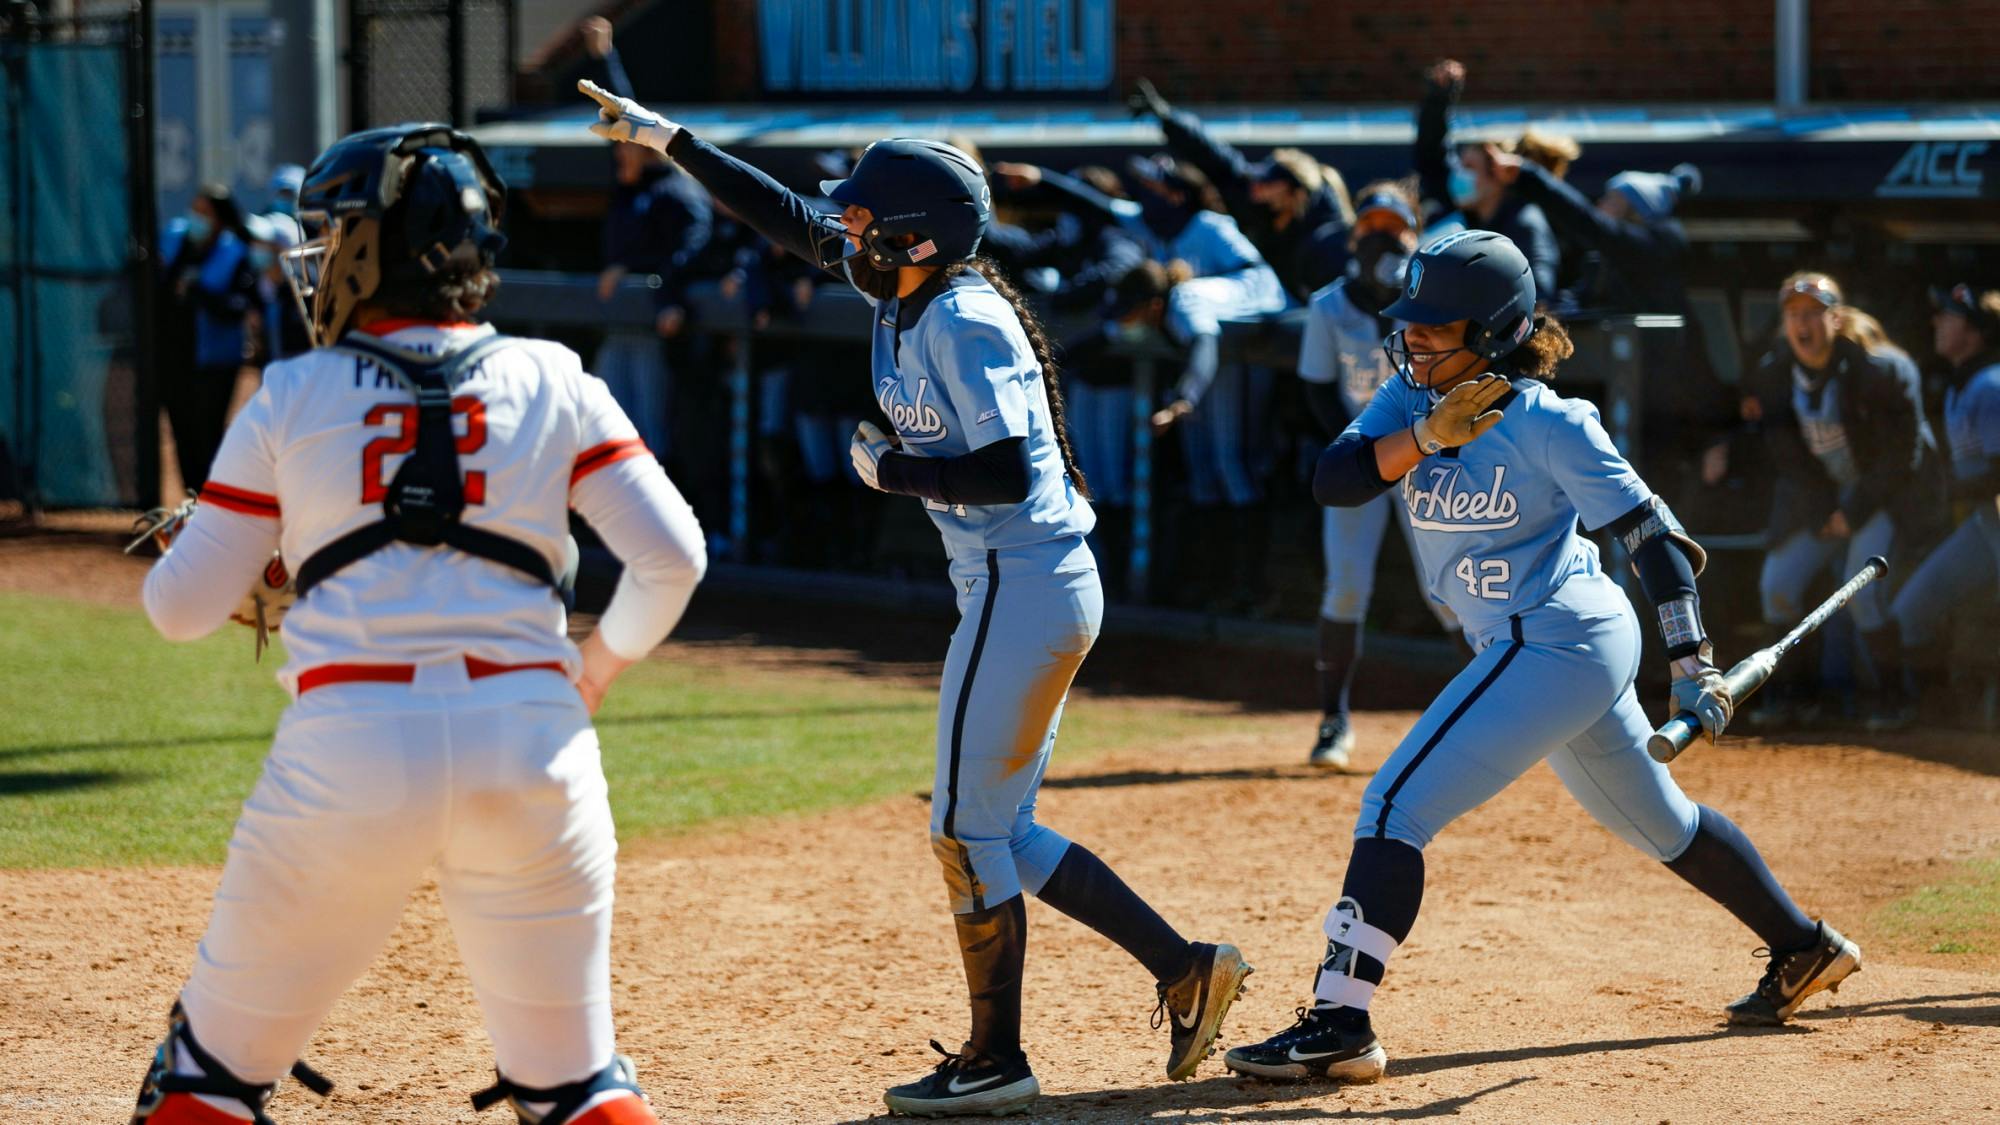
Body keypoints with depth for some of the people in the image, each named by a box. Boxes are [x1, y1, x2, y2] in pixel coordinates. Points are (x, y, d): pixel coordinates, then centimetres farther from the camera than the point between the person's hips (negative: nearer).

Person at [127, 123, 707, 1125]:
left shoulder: (293, 396, 5)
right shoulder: (552, 385, 8)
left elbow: (182, 609, 7)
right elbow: (670, 555, 3)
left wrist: (186, 539, 30)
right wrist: (603, 659, 22)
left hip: (348, 744, -2)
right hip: (528, 742, 2)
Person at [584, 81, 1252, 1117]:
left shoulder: (964, 322, -18)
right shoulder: (901, 292, 8)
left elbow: (1009, 474, -25)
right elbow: (792, 223, 19)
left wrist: (891, 470, -12)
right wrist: (667, 140, 19)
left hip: (1025, 591, -10)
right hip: (1021, 591, 10)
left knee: (968, 826, -1)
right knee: (1000, 834, 13)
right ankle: (1184, 969, 13)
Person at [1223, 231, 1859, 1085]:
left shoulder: (1546, 423, -15)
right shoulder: (1411, 398, 4)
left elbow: (1649, 530, -15)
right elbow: (1330, 479, -8)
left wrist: (1694, 669, -20)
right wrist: (1427, 435, -24)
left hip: (1553, 645, -9)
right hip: (1577, 648, 9)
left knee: (1397, 803, -17)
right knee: (1659, 823, 25)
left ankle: (1338, 1027, -21)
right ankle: (1803, 950, 42)